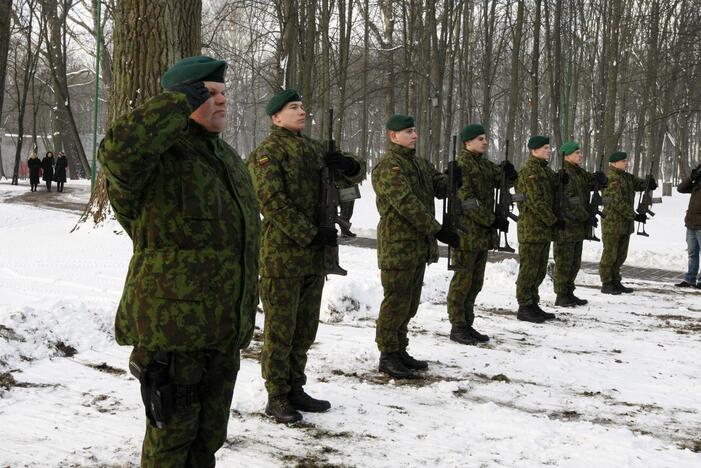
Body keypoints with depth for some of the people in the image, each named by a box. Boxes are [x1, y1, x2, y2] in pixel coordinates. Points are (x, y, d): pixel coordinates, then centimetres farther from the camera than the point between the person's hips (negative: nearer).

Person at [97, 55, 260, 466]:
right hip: (172, 325, -8)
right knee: (172, 435, 2)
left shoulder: (229, 158, 15)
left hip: (224, 328, 8)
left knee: (209, 434, 19)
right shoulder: (158, 157, -13)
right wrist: (182, 101, -27)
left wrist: (246, 313, 25)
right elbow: (120, 149, -40)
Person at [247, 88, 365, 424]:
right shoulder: (267, 153, -8)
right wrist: (312, 234, -19)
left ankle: (295, 389, 25)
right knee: (280, 329, 0)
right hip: (282, 255, -7)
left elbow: (357, 173, 20)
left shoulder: (313, 148, 14)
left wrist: (347, 165, -4)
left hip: (314, 256, 7)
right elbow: (273, 202, -18)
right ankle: (276, 398, 8)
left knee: (305, 328, 14)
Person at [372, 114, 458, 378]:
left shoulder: (421, 164, 16)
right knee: (396, 302, -4)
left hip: (419, 245, 9)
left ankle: (399, 351, 25)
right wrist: (438, 231, -23)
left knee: (409, 304, 15)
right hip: (397, 245, -9)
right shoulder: (388, 167, -14)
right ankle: (388, 356, 6)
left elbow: (441, 186, 15)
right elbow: (407, 204, -22)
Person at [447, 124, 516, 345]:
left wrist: (507, 171, -5)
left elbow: (504, 182, 17)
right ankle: (457, 326, 5)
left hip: (483, 233, 9)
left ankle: (467, 324, 21)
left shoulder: (484, 164, 15)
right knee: (463, 280, -3)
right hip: (466, 232, -9)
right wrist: (492, 220, -18)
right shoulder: (461, 165, -12)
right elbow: (467, 201, -19)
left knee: (475, 282, 13)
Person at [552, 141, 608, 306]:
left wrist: (600, 178, -10)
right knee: (564, 262, -2)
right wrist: (586, 217, -18)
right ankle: (561, 296, 5)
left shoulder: (580, 173, 15)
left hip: (578, 227, 9)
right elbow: (569, 201, -21)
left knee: (575, 263, 15)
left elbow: (600, 182, 14)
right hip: (566, 226, -9)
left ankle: (569, 293, 24)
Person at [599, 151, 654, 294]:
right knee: (610, 254, -3)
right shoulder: (611, 178, -16)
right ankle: (606, 284, 3)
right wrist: (634, 216, -19)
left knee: (620, 255, 14)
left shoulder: (626, 177, 15)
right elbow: (617, 202, -21)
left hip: (625, 223, 9)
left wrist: (648, 182, -17)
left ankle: (615, 282, 22)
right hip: (612, 222, -9)